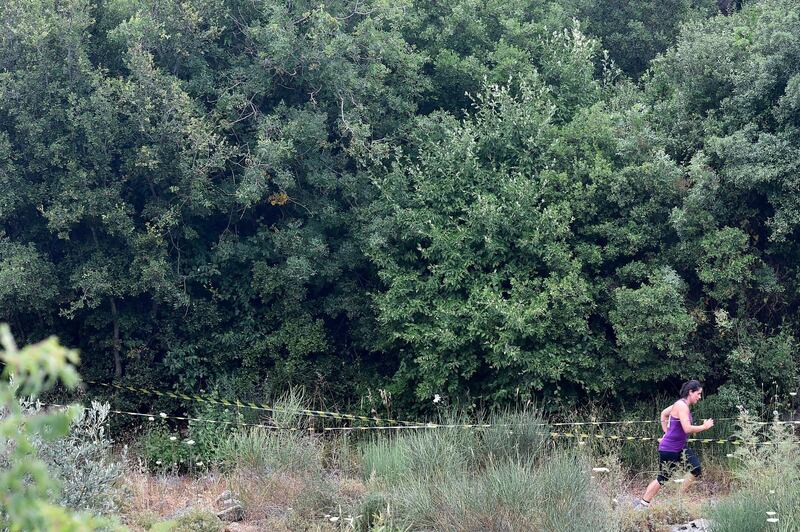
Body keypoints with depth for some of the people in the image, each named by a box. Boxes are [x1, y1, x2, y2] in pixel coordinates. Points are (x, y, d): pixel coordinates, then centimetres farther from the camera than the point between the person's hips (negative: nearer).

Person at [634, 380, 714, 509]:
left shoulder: (682, 404, 9)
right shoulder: (682, 406, -20)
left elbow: (664, 413, 24)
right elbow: (687, 429, -29)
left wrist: (667, 432, 22)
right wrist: (704, 427, -17)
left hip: (680, 448, 9)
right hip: (669, 449, -9)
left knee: (696, 469, -7)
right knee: (662, 479, 1)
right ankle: (643, 504, 13)